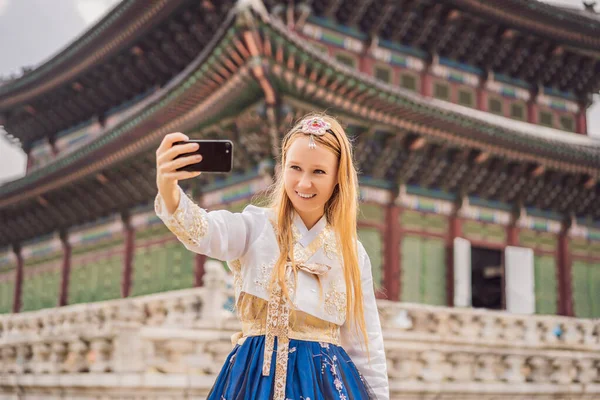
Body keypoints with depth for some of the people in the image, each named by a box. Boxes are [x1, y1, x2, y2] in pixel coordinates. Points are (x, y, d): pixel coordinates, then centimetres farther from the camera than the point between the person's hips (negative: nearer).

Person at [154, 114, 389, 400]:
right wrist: (168, 189, -45)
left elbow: (365, 346, 9)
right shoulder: (257, 227, -4)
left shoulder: (353, 253, 5)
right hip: (257, 377, -2)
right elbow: (202, 231, -26)